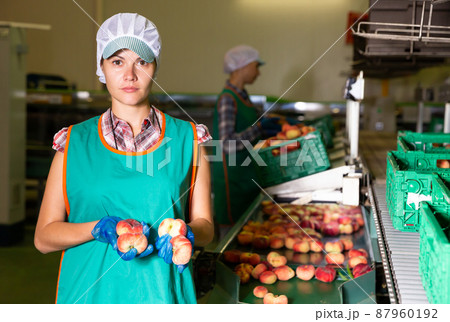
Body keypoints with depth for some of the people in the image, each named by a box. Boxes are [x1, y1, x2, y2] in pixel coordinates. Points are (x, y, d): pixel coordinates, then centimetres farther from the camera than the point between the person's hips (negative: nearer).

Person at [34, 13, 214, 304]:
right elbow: (44, 236, 0)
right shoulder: (74, 143, 0)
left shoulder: (188, 139, 1)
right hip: (90, 290, 0)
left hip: (162, 291, 0)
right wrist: (100, 228, -17)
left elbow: (204, 226, 3)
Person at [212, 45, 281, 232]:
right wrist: (259, 127, -22)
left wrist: (278, 127, 11)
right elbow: (227, 143, -26)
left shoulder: (242, 95, 11)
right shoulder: (227, 99, -17)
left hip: (247, 174, 9)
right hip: (232, 178, -9)